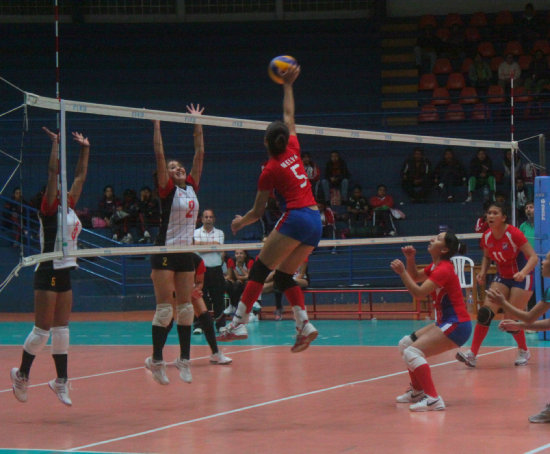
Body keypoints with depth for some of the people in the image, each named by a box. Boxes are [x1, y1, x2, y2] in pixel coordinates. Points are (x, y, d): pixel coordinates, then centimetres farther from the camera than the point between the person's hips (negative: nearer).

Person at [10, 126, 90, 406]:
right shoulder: (49, 209, -9)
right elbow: (53, 172, -17)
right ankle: (21, 374, 11)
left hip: (64, 273, 8)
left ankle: (61, 381, 14)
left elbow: (80, 176, 17)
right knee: (43, 329, -4)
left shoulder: (69, 208, 10)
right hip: (48, 274, -8)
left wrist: (84, 149, 17)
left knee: (62, 330, 9)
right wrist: (56, 142, -16)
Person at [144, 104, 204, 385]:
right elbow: (159, 155, -10)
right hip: (165, 253, -6)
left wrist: (197, 125, 16)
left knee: (185, 307, 7)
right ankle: (156, 360, -2)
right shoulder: (167, 190, -4)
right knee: (164, 308, -7)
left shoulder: (191, 187, 11)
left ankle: (184, 359, 12)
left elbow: (200, 154, 15)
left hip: (186, 254, 6)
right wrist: (157, 124, -10)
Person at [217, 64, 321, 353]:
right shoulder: (293, 150, 11)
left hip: (295, 219, -7)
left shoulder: (271, 170, -4)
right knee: (283, 276, 11)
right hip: (315, 221, 7)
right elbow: (289, 116, 28)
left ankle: (238, 323, -13)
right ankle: (305, 325, -5)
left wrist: (240, 222, 21)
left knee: (260, 269, -5)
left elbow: (257, 212, 3)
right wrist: (287, 85, 35)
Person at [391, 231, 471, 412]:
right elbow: (416, 277, 27)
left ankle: (433, 399, -27)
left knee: (412, 352, -22)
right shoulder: (435, 266, 11)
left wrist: (402, 272, -23)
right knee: (405, 344, 19)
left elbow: (418, 293, -27)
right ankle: (417, 391, 29)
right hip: (445, 322, 10)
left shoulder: (444, 269, -19)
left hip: (456, 326, -10)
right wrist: (410, 259, 11)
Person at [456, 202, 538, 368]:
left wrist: (523, 272, -42)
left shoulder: (513, 234, -22)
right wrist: (483, 272, -5)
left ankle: (524, 351, 18)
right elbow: (487, 256, 14)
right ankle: (472, 355, -13)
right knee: (485, 312, -12)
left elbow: (533, 257, -24)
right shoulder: (487, 237, -5)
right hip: (502, 277, 5)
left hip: (521, 277, -5)